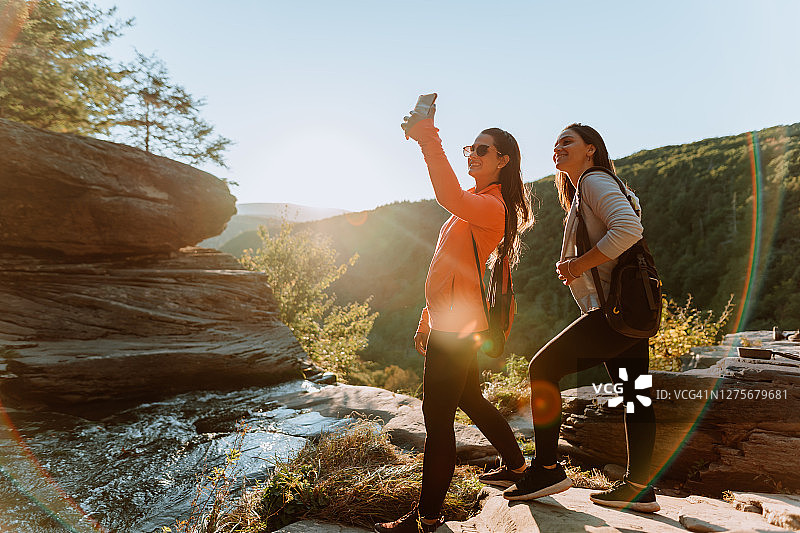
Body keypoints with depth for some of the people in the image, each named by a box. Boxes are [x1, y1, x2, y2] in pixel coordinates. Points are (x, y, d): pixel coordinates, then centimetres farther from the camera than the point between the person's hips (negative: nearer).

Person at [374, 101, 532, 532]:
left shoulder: (492, 207, -12)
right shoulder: (475, 205, 20)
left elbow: (450, 197, -37)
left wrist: (429, 141, -33)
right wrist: (427, 321, 20)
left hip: (457, 327, -11)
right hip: (450, 322, 11)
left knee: (437, 416, -3)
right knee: (470, 400, 24)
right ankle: (516, 466, 45)